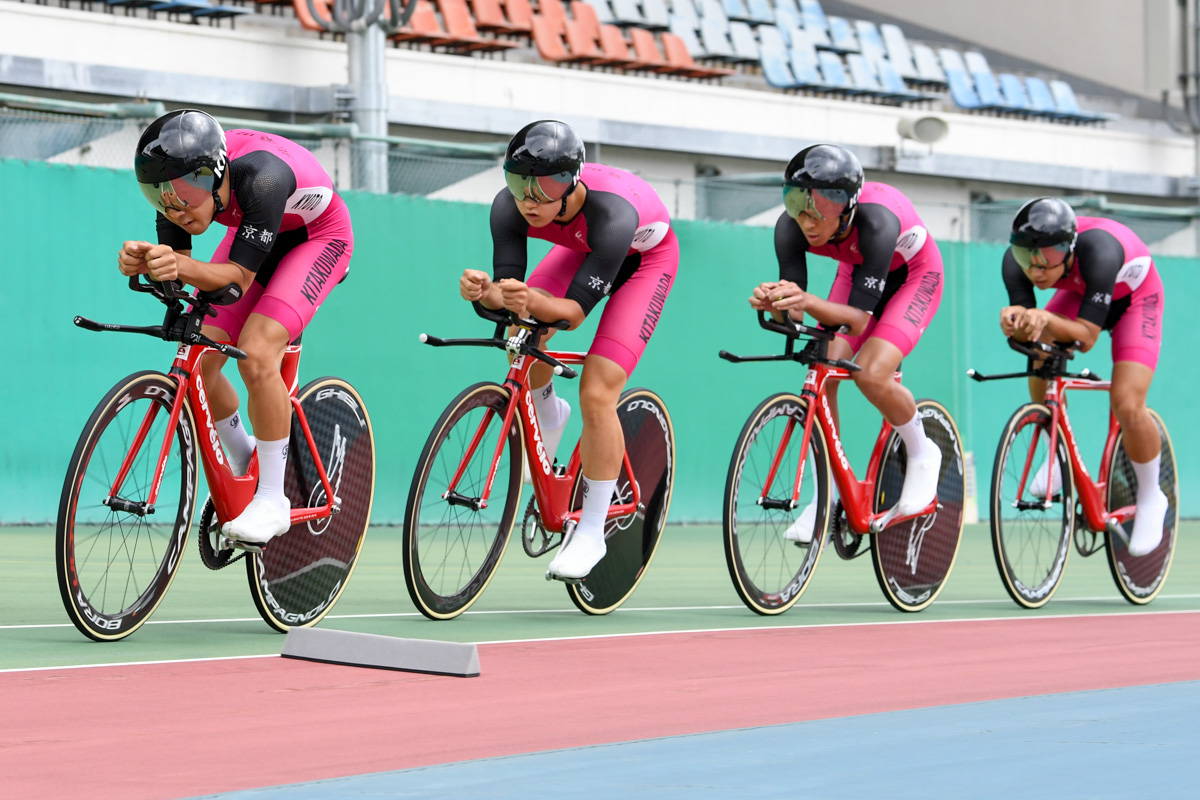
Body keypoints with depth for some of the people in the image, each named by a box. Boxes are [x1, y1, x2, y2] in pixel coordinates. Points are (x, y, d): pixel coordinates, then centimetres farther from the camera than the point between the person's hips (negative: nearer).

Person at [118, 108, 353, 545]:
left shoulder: (262, 178, -42)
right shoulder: (180, 178, -24)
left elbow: (239, 277, -37)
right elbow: (174, 265, -17)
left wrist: (183, 266, -55)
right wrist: (145, 261, -40)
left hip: (318, 236, -6)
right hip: (253, 232, 6)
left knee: (256, 355, -26)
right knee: (197, 361, -6)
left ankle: (273, 500, -13)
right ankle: (242, 463, 22)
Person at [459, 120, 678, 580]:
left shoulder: (611, 216, -43)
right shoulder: (510, 207, -31)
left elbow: (575, 311, -40)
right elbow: (508, 286, -28)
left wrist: (531, 300, -59)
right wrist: (486, 292, -51)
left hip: (646, 256, -5)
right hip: (582, 248, 5)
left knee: (597, 394, -17)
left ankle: (591, 533, -4)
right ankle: (548, 419, 19)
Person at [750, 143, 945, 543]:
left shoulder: (876, 222, -42)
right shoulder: (792, 226, -28)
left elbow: (859, 318, -41)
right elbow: (792, 311, -25)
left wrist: (808, 302, -58)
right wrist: (773, 302, -48)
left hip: (915, 275, -5)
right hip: (857, 271, 5)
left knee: (871, 374, -26)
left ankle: (921, 454, 3)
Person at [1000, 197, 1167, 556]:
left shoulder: (1098, 253, -44)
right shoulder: (1017, 260, -30)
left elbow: (1087, 336, -41)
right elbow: (1029, 329, -29)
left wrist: (1047, 321, -60)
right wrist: (1016, 320, -52)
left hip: (1134, 298, -5)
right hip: (1079, 293, 5)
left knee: (1127, 406, -19)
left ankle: (1150, 499, 7)